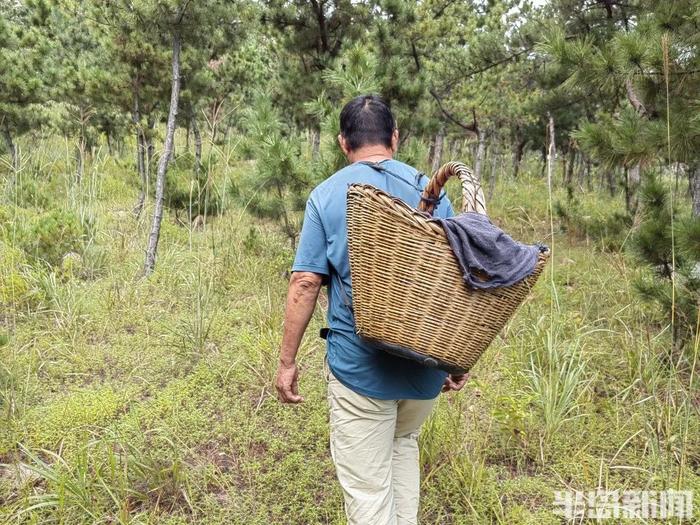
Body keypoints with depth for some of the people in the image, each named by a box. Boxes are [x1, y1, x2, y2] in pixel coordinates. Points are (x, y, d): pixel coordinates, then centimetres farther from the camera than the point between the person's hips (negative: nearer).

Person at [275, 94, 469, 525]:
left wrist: (287, 361, -1)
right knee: (404, 444, 29)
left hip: (359, 365, -3)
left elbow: (305, 284, -10)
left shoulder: (327, 195, -5)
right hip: (426, 362, 4)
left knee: (367, 487, 8)